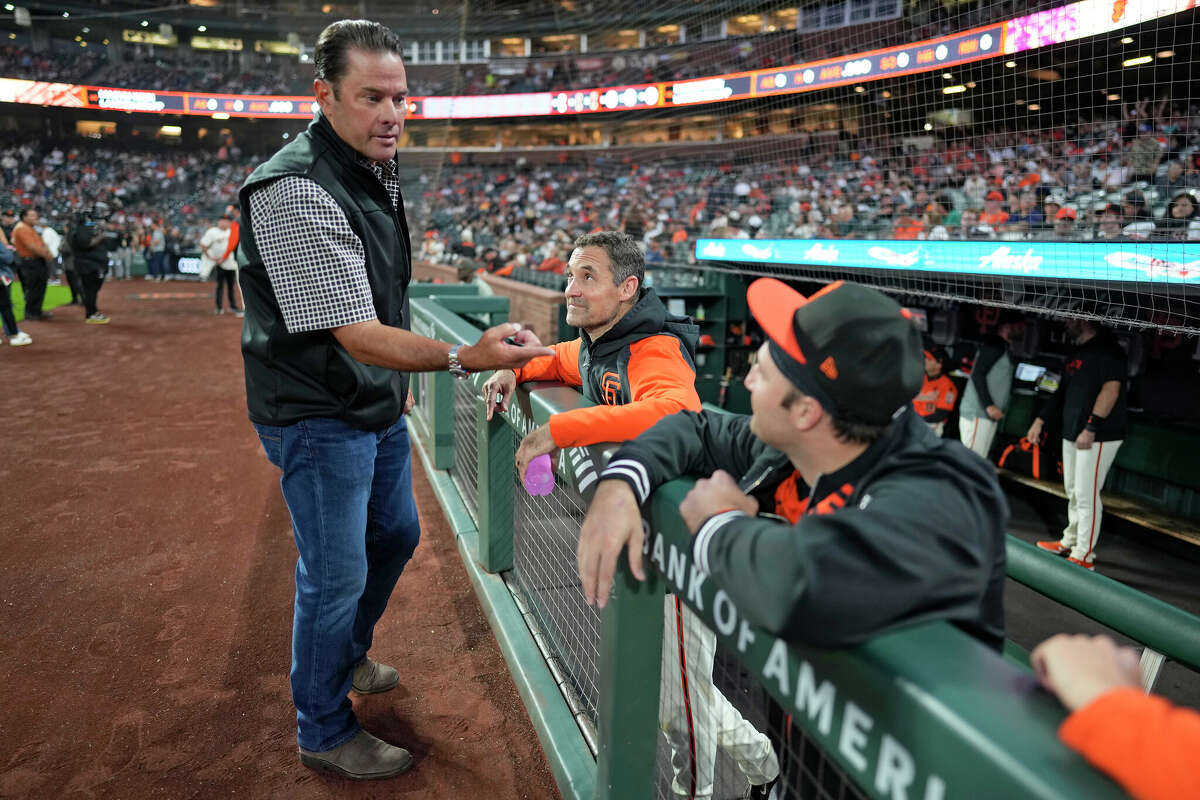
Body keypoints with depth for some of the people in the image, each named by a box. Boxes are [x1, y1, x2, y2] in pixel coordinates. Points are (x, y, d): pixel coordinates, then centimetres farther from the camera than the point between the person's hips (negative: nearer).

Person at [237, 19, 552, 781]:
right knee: (336, 574, 1)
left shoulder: (378, 169, 6)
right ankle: (325, 733, 25)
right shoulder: (296, 189, -25)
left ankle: (348, 657, 47)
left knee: (395, 534, 22)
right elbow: (358, 334, -30)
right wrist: (462, 357, -42)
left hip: (377, 402, 9)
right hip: (318, 416, -9)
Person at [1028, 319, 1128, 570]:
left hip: (1098, 437, -9)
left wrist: (1091, 428, -27)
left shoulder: (1108, 349, -14)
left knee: (1086, 495, -6)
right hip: (1072, 434, 9)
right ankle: (1070, 542, 29)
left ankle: (1084, 556, 1)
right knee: (1073, 492, 17)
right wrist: (1040, 420, 21)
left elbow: (1111, 390, -23)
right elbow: (1063, 391, 23)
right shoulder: (1076, 352, 16)